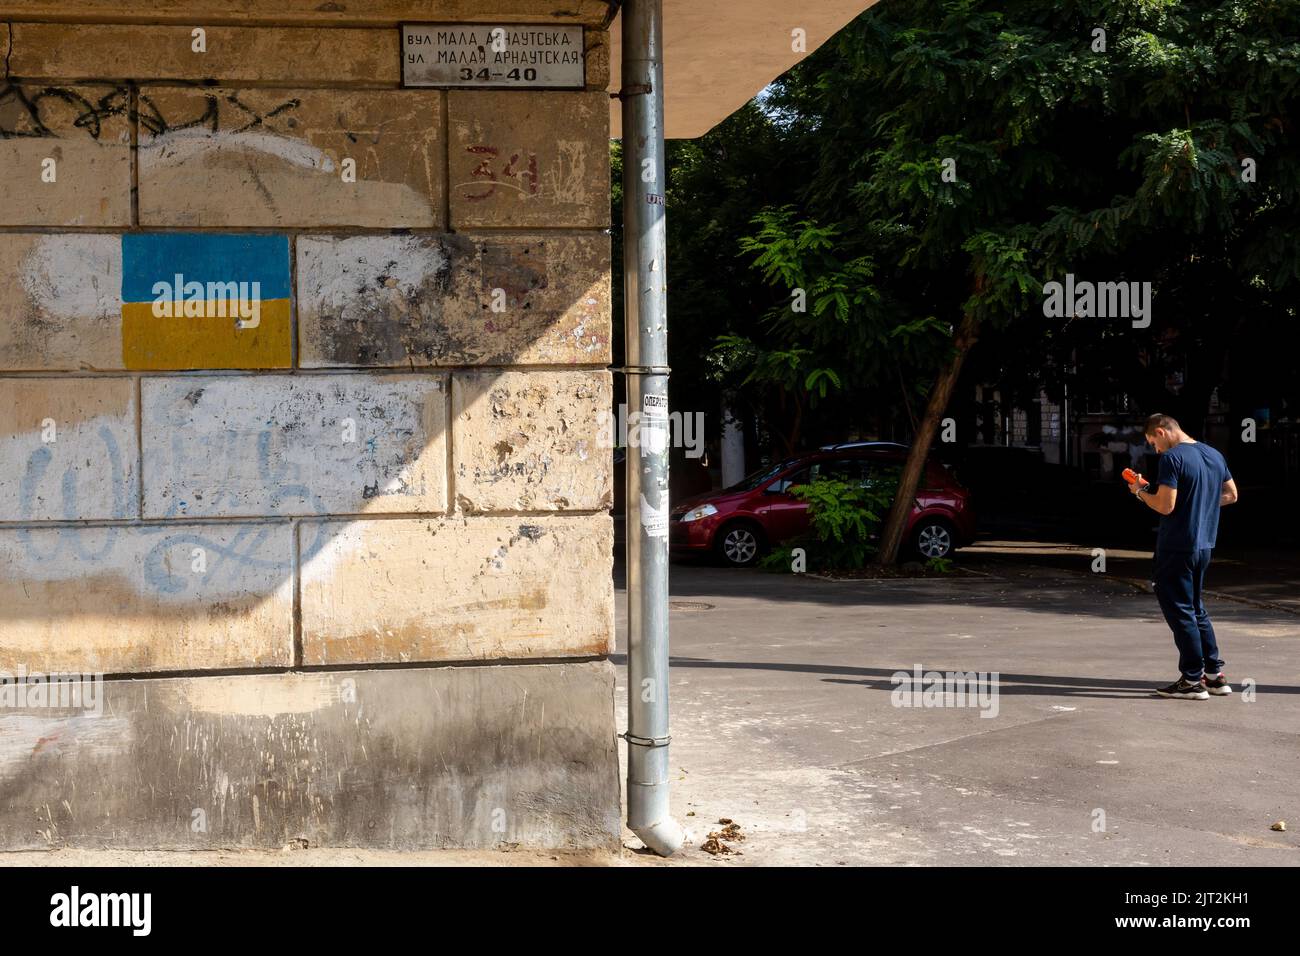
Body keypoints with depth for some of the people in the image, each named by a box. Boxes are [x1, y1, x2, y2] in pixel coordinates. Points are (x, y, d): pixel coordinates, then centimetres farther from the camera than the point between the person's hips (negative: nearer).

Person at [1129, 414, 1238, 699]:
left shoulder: (1172, 458, -16)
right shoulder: (1214, 455, 10)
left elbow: (1165, 506, -20)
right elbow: (1231, 495, 18)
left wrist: (1141, 492, -4)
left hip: (1177, 547, -8)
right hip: (1204, 545, 8)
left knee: (1179, 610, 0)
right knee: (1196, 608, 18)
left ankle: (1193, 680, 3)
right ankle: (1215, 675, 19)